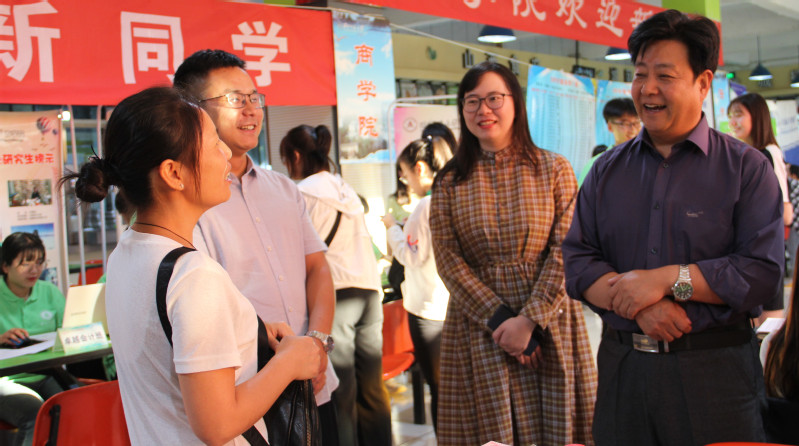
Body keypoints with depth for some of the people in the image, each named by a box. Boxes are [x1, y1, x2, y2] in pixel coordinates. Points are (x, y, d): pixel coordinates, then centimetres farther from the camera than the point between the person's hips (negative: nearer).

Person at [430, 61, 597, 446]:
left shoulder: (554, 169, 2)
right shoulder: (450, 182, 5)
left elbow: (565, 252, -5)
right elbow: (448, 261, -1)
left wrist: (529, 320, -14)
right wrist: (499, 320, -11)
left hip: (547, 324, 0)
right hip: (476, 327, 1)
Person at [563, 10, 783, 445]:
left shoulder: (745, 168, -1)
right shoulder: (608, 171, 10)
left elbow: (763, 271, -10)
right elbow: (577, 261, 3)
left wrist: (666, 279, -14)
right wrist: (637, 304, -14)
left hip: (714, 374, -3)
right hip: (622, 370, 3)